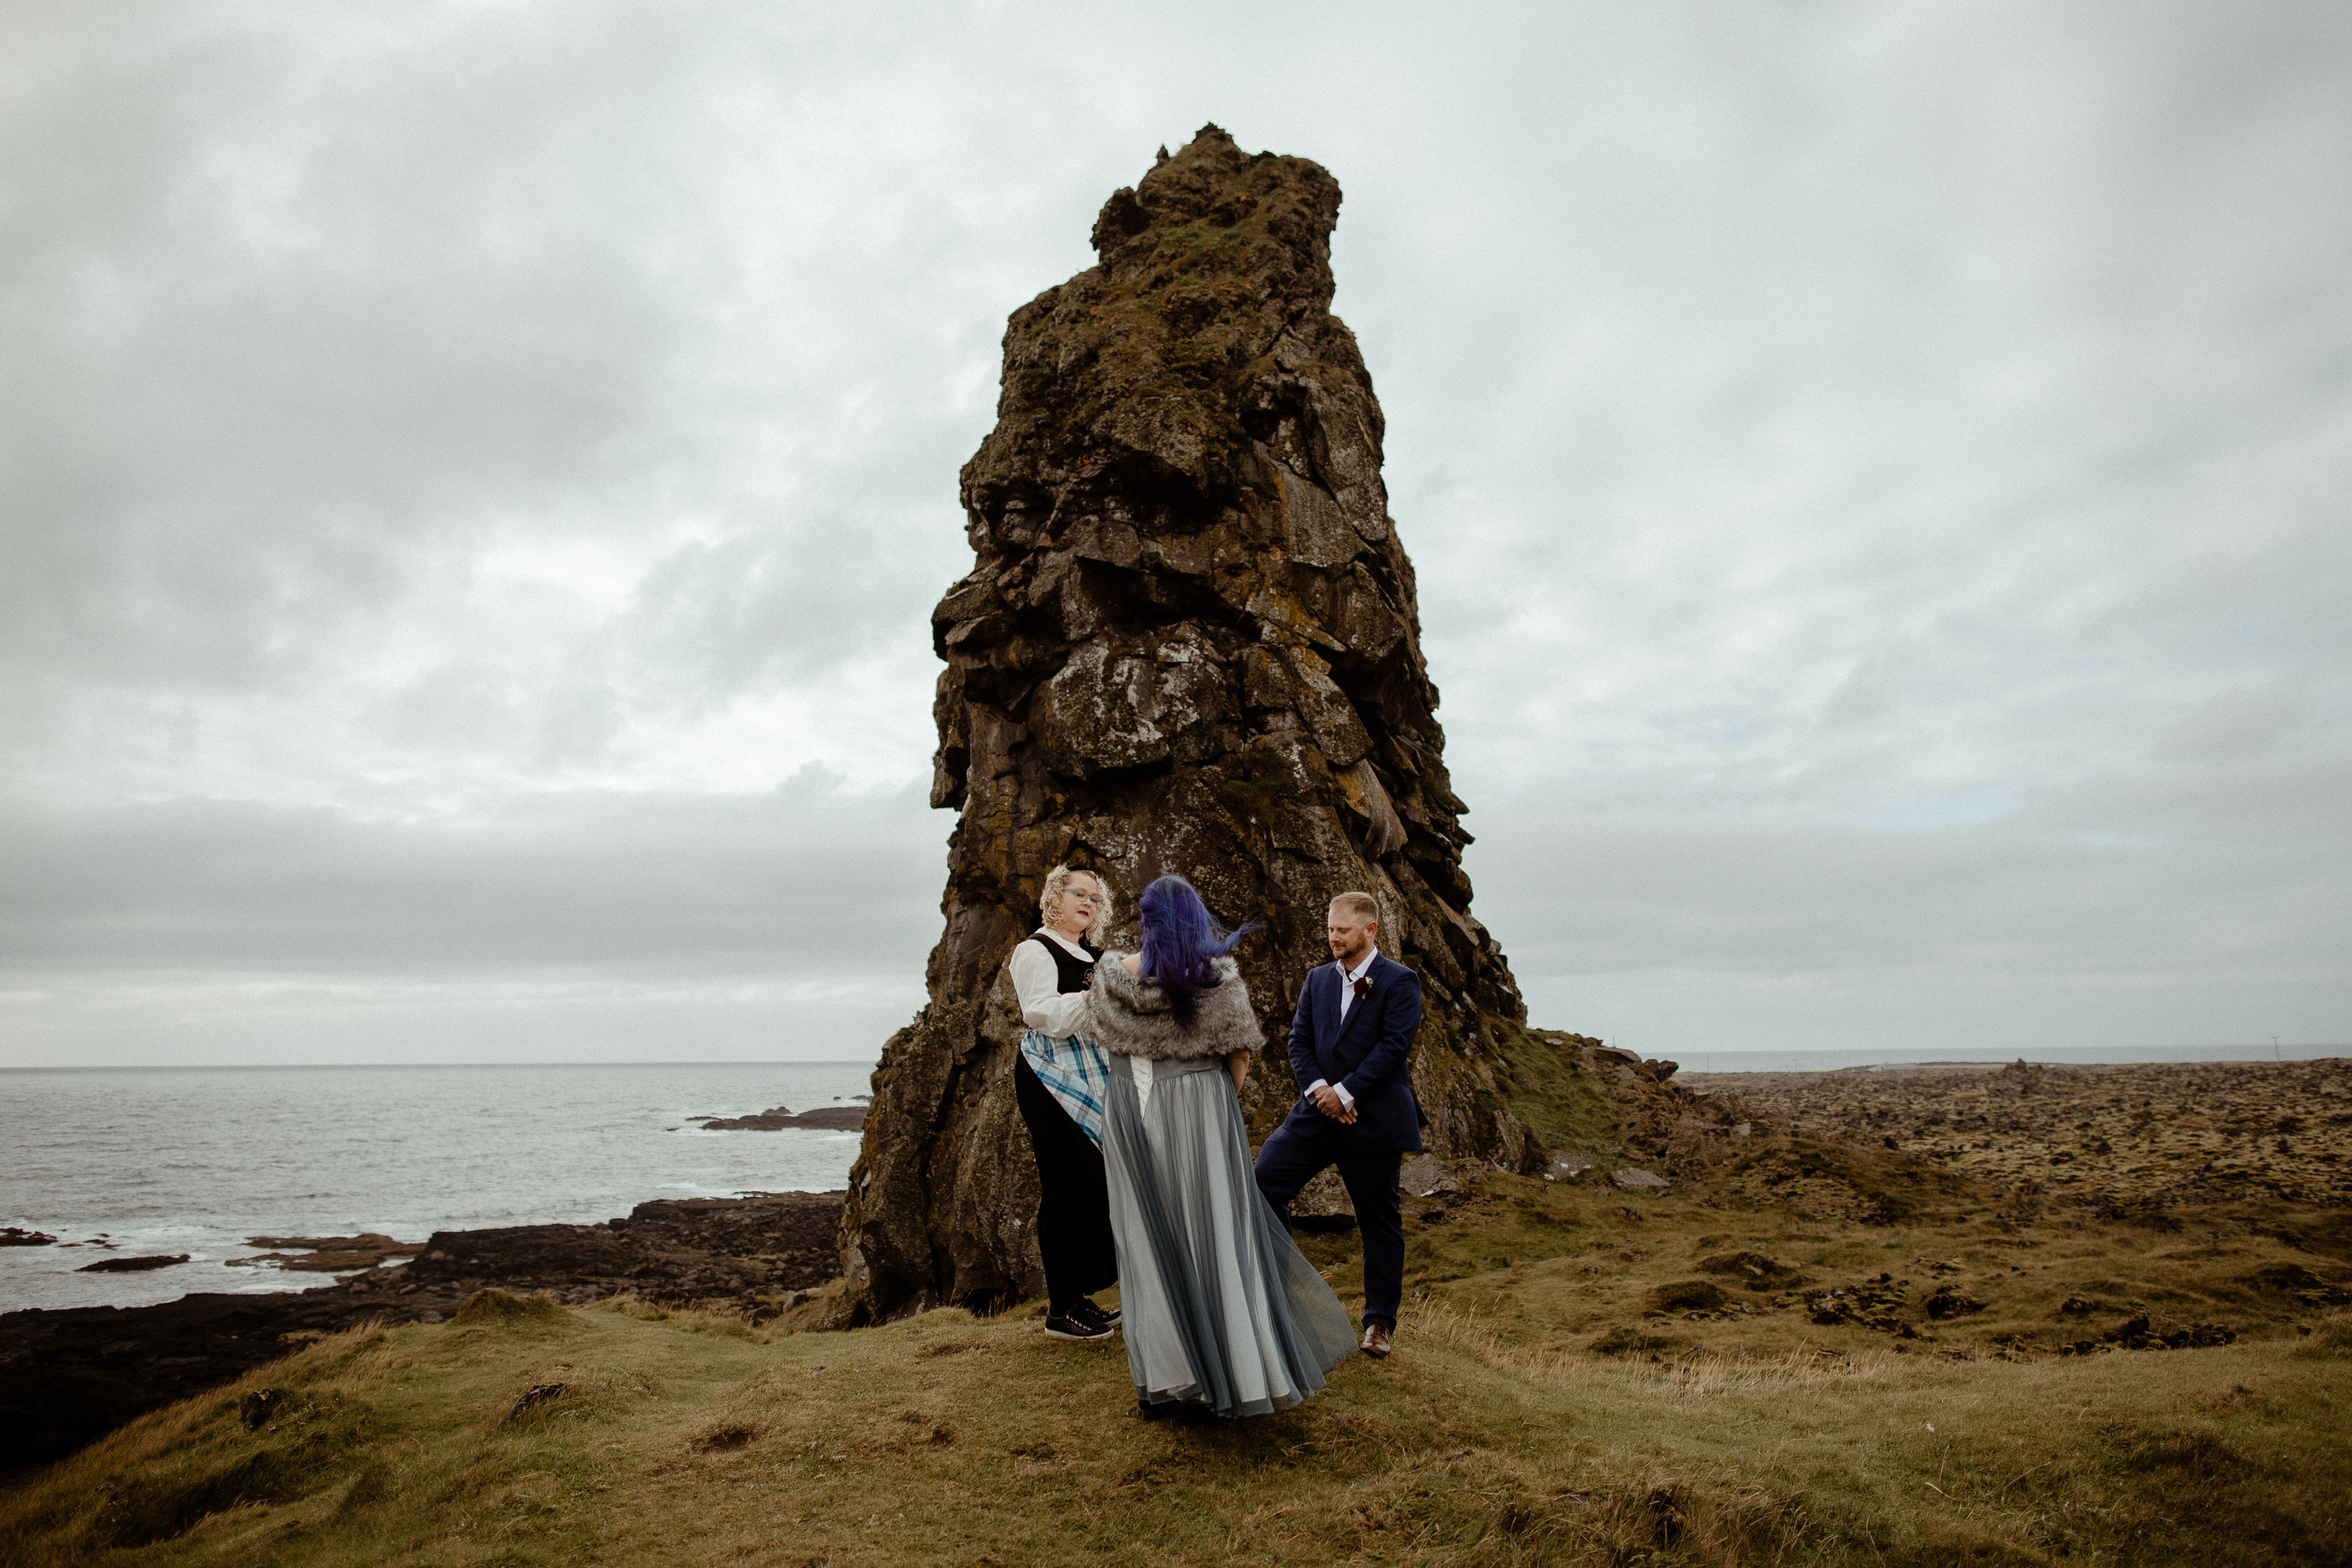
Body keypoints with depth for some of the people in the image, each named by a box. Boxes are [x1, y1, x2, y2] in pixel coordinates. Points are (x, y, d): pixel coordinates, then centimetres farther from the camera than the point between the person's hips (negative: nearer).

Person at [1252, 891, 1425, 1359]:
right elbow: (1299, 1040, 7)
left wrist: (1344, 1092, -17)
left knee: (1380, 1222, 7)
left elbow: (1394, 1046, -14)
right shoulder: (1318, 979, 12)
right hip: (1317, 1111, 4)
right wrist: (1318, 1089, -11)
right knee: (1262, 1181, -10)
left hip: (1373, 1121, -4)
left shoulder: (1399, 982, -5)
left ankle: (1380, 1321, 23)